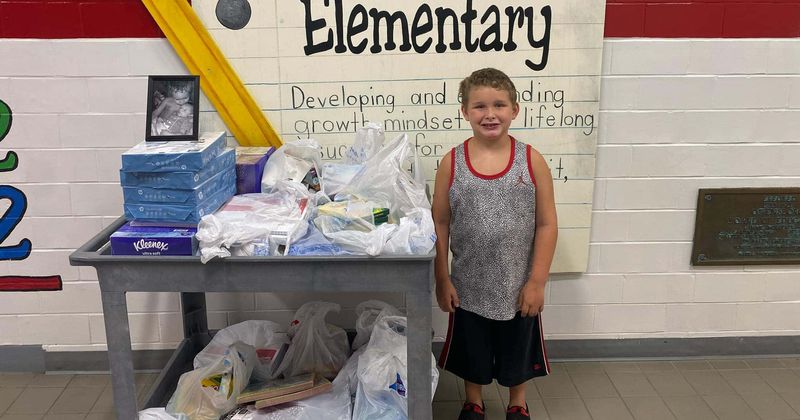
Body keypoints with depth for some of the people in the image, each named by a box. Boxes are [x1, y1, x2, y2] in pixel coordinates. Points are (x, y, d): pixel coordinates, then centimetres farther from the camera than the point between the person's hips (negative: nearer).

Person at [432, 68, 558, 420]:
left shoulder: (532, 161, -10)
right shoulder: (452, 163, -9)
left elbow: (547, 224, -7)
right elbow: (440, 225, -3)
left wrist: (537, 281, -8)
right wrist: (442, 279, -3)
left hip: (518, 286, 0)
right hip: (469, 286, 1)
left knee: (517, 349, 20)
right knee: (470, 351, 19)